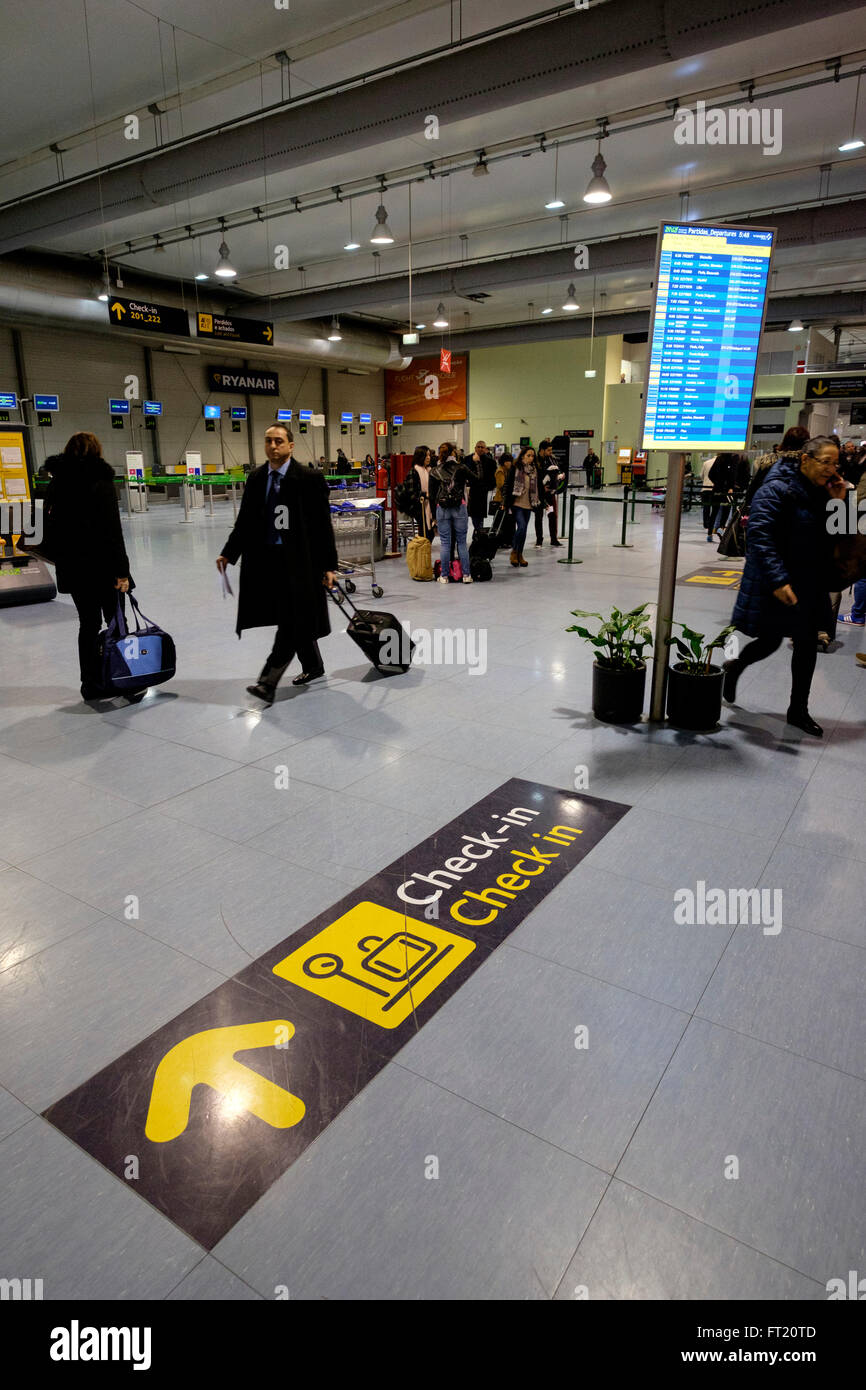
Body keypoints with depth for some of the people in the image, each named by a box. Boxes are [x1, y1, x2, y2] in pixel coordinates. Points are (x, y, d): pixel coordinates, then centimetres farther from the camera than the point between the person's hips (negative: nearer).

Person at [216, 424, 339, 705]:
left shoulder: (309, 479, -7)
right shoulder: (256, 479, 8)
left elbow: (322, 525, -7)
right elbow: (245, 521, 11)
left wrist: (328, 566, -10)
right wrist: (228, 553, 0)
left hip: (298, 560, -5)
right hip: (266, 558, 5)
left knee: (292, 621, -8)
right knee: (298, 620, 14)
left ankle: (268, 682, -5)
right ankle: (313, 667, 32)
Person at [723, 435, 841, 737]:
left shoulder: (821, 494, 8)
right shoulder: (778, 490, -15)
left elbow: (828, 538, 16)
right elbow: (760, 535, -24)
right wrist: (778, 579, -28)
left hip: (809, 586, 7)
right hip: (775, 586, -7)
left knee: (807, 646, 8)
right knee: (769, 642, 4)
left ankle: (798, 711, 22)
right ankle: (733, 669, 37)